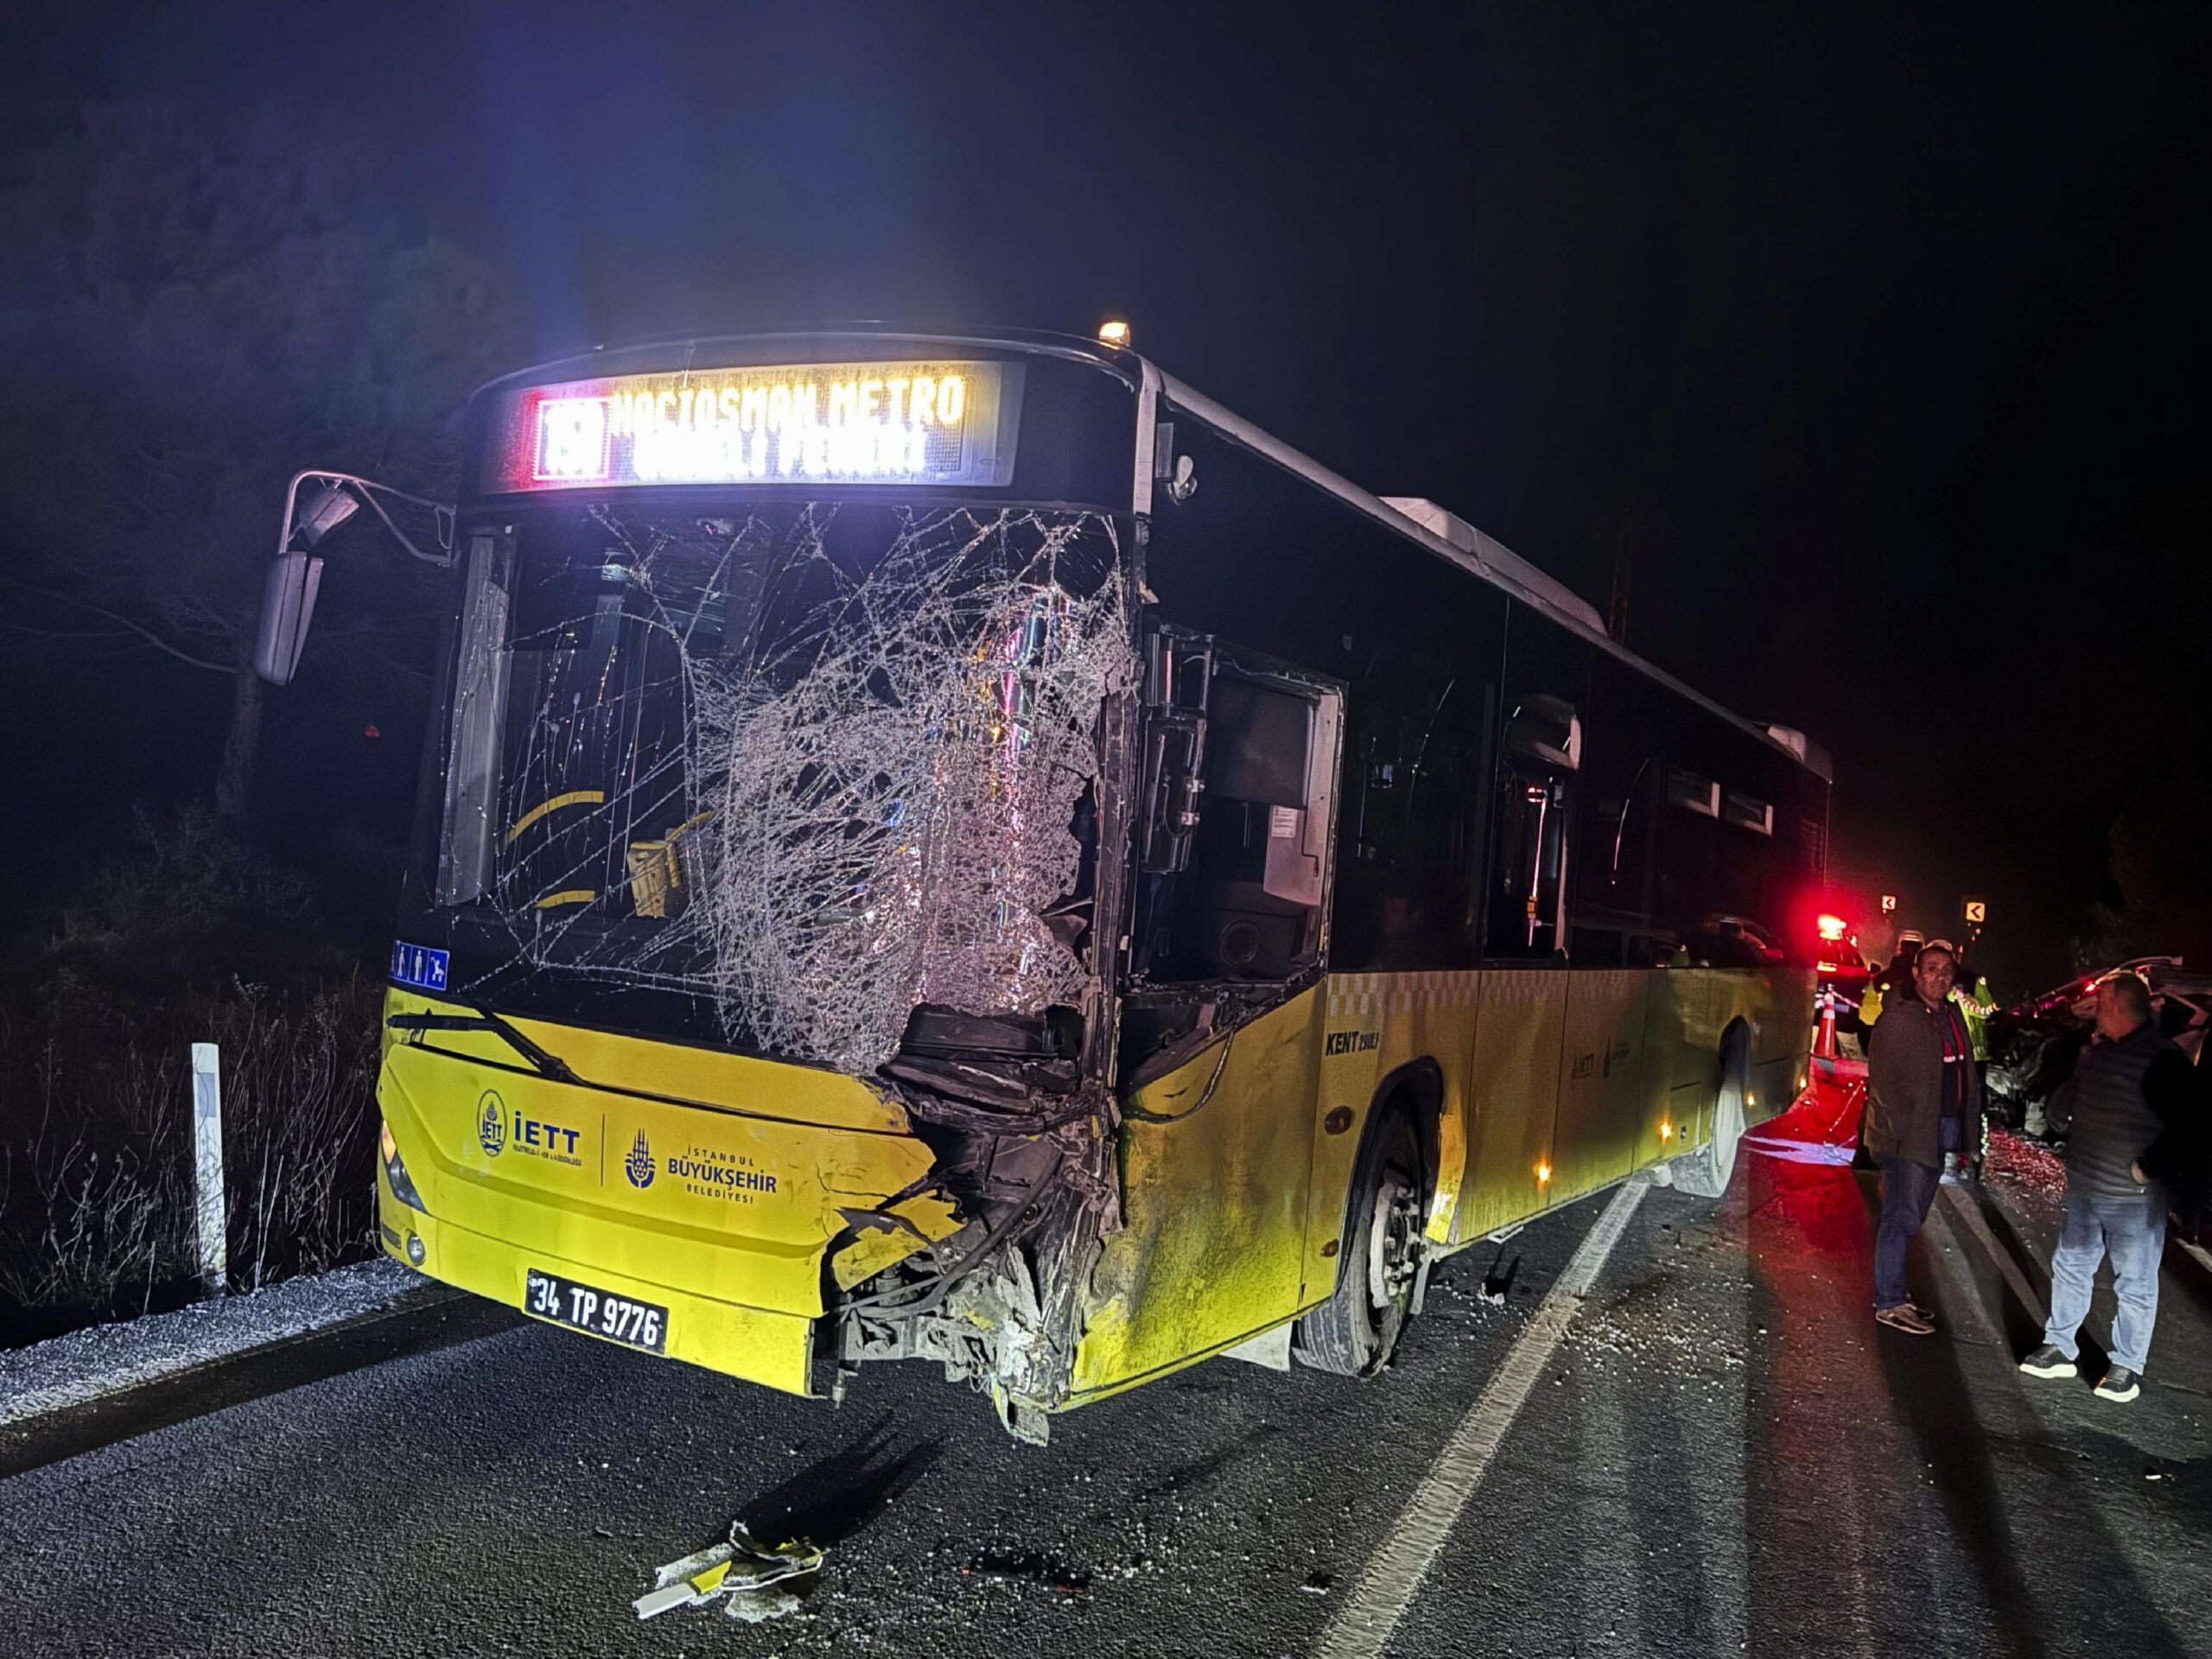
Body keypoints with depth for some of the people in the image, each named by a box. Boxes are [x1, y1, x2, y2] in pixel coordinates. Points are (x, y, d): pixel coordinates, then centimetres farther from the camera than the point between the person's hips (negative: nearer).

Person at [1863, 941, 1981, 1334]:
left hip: (1938, 1135, 8)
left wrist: (1963, 1130, 9)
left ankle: (1891, 1292, 26)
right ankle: (1888, 1304, 4)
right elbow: (1884, 1080, -16)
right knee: (1902, 1218, -4)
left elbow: (1963, 1074, 15)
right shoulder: (1899, 1017, -14)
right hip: (1908, 1135, -8)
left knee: (1910, 1217, 15)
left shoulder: (1951, 1015, 10)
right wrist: (1900, 1131, -18)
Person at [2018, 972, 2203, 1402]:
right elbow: (2061, 1112, 22)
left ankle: (2127, 1367, 19)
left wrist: (2148, 1168, -17)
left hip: (2135, 1199, -7)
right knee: (2069, 1268, 16)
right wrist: (2061, 1110, 2)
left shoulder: (2164, 1059, -16)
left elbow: (2189, 1127, -19)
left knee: (2135, 1285, 6)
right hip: (2084, 1189, 8)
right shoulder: (2097, 1051, 8)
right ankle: (2060, 1348, 28)